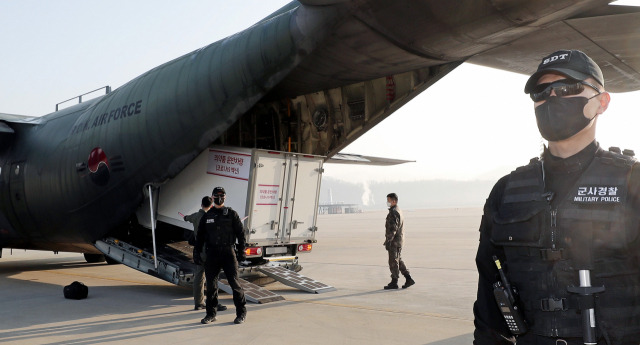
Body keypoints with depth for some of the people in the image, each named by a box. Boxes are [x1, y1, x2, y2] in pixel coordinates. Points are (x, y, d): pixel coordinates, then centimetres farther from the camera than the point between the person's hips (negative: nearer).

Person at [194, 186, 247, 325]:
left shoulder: (231, 214, 3)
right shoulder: (207, 216, 11)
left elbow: (241, 233, 3)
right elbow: (200, 235, 15)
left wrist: (241, 251, -3)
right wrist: (197, 252, 8)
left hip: (228, 253, -3)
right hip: (212, 254, 3)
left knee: (234, 283, -3)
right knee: (211, 284, 3)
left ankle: (241, 313, 9)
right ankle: (211, 314, 15)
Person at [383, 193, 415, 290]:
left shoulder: (393, 212, -16)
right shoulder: (398, 211, 16)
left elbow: (393, 228, -23)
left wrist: (388, 241, -22)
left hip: (394, 241, -10)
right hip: (399, 240, 10)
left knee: (393, 262, -2)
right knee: (398, 261, 15)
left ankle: (394, 283, 4)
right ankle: (409, 279, 13)